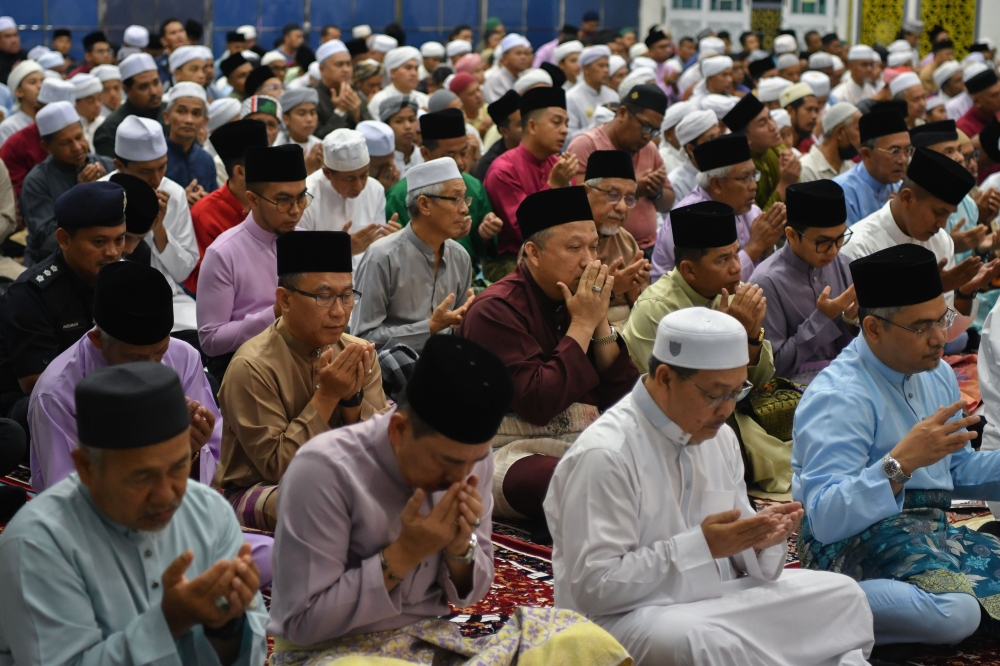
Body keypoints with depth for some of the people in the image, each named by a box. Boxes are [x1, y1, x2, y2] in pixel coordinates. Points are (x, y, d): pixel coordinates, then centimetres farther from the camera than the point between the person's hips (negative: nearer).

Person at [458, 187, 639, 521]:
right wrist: (582, 324, -16)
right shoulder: (496, 310, -11)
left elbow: (620, 396, 7)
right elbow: (538, 404, -23)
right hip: (513, 451, -7)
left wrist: (600, 323, -6)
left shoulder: (583, 299, 11)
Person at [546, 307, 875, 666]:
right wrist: (701, 545, -25)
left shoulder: (720, 437, 7)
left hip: (718, 597, 7)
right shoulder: (603, 455, -19)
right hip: (628, 617, -7)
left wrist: (761, 538, -11)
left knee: (842, 595, -4)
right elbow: (592, 587, -22)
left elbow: (734, 554, 14)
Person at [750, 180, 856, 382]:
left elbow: (854, 343, 11)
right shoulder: (767, 282, -13)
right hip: (797, 382, -5)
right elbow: (773, 365, -10)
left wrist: (853, 320, -10)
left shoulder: (842, 266, 3)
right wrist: (822, 318, -16)